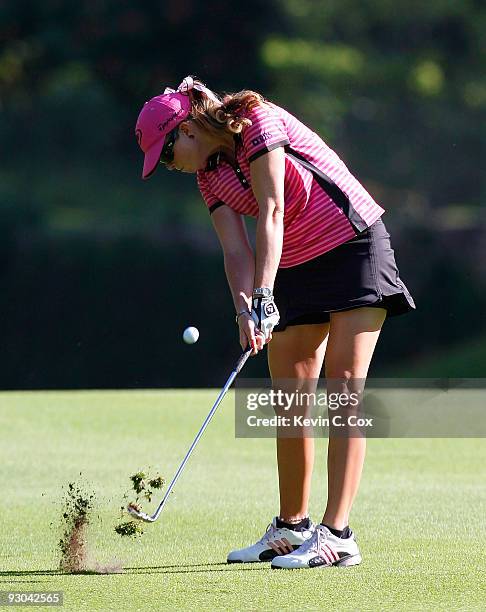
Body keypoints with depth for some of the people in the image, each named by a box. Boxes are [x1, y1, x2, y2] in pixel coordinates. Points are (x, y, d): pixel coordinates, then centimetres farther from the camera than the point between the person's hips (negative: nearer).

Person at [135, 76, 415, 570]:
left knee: (344, 388, -14)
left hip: (356, 247, -8)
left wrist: (264, 297, -30)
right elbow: (236, 250, -5)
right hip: (296, 268, 8)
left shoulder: (258, 121, -15)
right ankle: (291, 528, 20)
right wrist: (245, 310, -23)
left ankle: (336, 535, -21)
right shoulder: (209, 176, 6)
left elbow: (270, 215, -23)